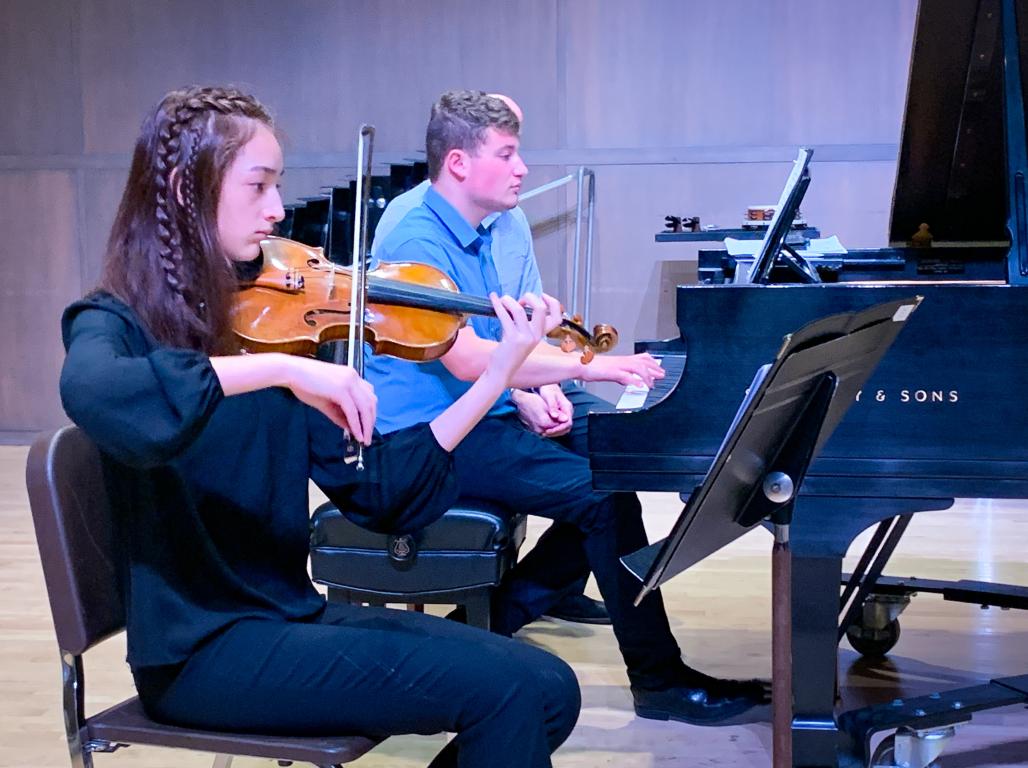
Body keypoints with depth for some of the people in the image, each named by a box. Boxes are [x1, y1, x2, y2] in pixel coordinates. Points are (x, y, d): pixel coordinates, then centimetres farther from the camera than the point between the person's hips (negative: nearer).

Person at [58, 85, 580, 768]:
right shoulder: (115, 323, -8)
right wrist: (281, 369, -36)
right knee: (506, 689, -17)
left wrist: (501, 372, -3)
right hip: (201, 649, -6)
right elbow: (95, 396, -36)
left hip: (293, 614, 6)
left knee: (550, 689, -5)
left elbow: (379, 488, 4)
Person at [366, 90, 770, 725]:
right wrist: (585, 366, -30)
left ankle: (506, 610, 7)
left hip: (483, 414, 10)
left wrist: (537, 389, -6)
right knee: (602, 493, -21)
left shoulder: (480, 236, 14)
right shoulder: (417, 242, -17)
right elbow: (465, 358, -28)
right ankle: (659, 679, -11)